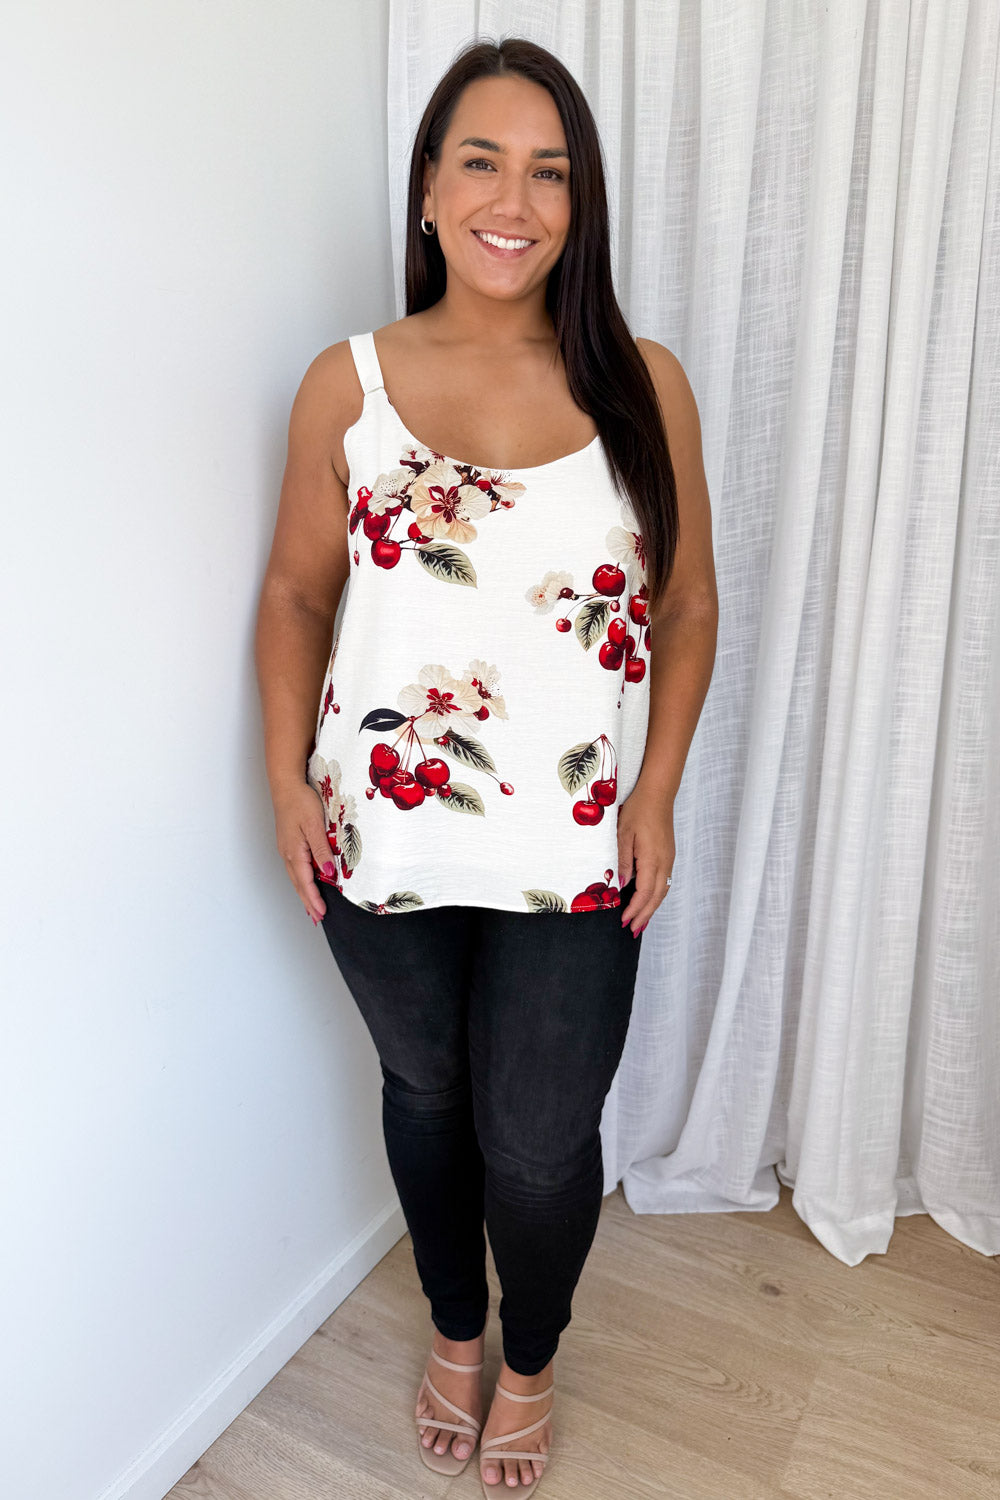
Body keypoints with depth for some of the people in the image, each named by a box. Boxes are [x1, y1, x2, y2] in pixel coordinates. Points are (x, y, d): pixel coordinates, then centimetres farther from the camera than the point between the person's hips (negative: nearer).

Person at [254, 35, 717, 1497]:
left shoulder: (644, 385, -3)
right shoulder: (347, 385, -2)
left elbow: (685, 606, 3)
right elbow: (296, 592, 5)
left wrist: (654, 796, -4)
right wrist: (288, 779, -3)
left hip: (572, 854, -1)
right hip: (382, 842, 2)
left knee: (540, 1143, 12)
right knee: (425, 1093, 22)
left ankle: (531, 1357, 48)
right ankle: (456, 1328, 54)